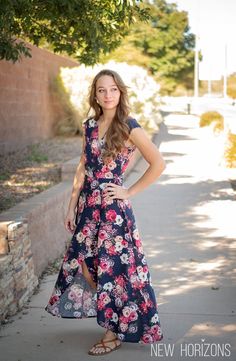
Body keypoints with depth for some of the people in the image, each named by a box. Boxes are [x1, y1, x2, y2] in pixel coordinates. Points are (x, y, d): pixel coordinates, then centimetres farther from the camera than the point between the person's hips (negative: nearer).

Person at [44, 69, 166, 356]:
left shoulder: (129, 127, -9)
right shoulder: (90, 126, 8)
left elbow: (158, 164, -8)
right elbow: (83, 168, 12)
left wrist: (130, 192, -7)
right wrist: (72, 205, 9)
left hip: (113, 207, -6)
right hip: (88, 204, 6)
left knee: (113, 267, 1)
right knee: (84, 263, 10)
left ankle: (114, 333, 15)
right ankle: (104, 314, 32)